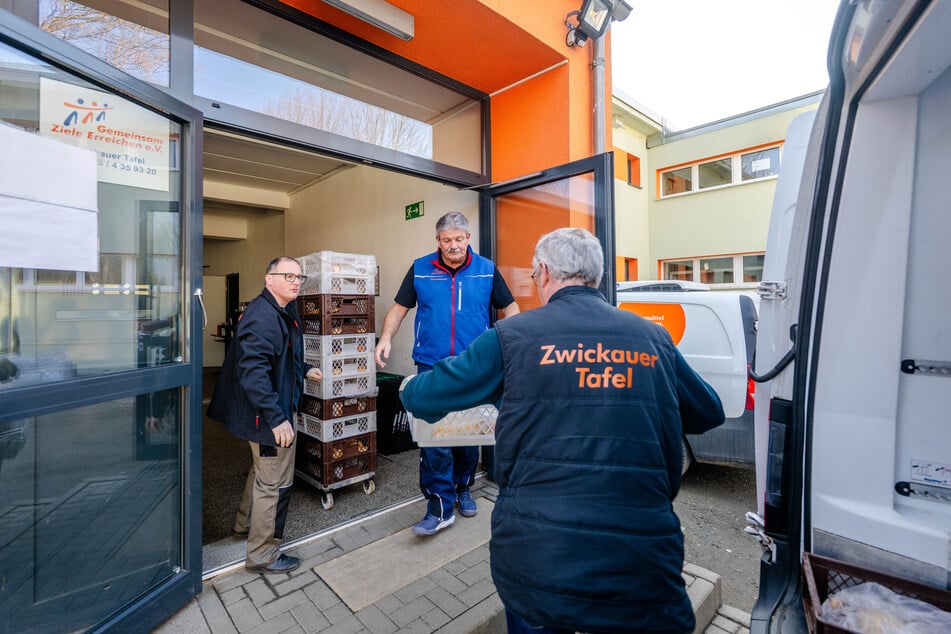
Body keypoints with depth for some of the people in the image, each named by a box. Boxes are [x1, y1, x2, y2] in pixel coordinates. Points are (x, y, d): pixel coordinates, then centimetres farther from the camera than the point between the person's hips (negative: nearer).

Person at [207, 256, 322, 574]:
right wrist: (276, 418, -32)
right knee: (275, 483, 3)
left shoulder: (284, 312, 9)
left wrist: (304, 369, 19)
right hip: (269, 415, -11)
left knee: (262, 470, 29)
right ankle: (262, 554, 22)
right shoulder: (262, 316, -25)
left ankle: (246, 522, 51)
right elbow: (253, 371, -31)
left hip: (271, 412, 11)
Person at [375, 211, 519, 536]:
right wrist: (385, 338, -8)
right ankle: (440, 506, 9)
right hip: (432, 366, -1)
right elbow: (399, 307, 7)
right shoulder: (420, 269, 2)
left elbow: (509, 307, 7)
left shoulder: (486, 269, 2)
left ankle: (462, 489, 37)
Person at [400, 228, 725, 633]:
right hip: (643, 569, 1)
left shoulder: (512, 336, -6)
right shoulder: (653, 339, 3)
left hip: (537, 562, 0)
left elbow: (419, 397, 2)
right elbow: (710, 413, 19)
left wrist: (412, 388, 26)